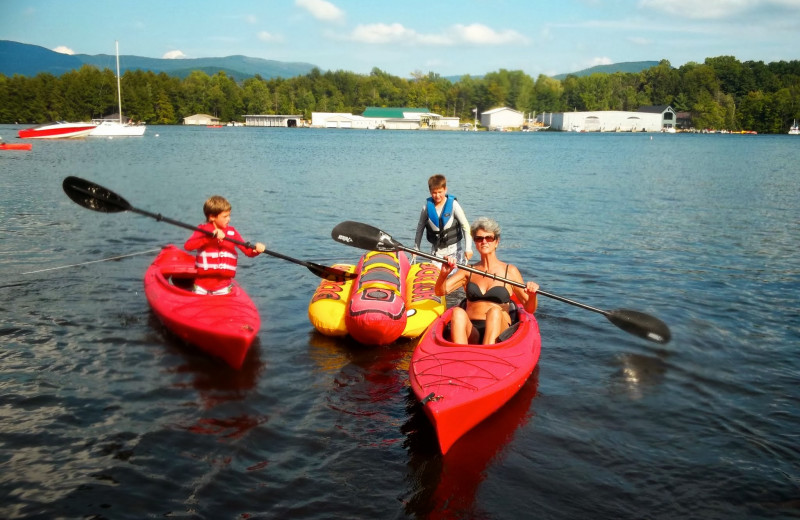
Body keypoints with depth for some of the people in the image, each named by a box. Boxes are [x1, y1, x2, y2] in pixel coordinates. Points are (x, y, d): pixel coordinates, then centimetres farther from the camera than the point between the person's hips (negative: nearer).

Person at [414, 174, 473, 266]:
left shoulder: (453, 204, -11)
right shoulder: (427, 206, -4)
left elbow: (465, 226, -9)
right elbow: (420, 228, 8)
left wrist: (468, 248, -14)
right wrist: (416, 248, 12)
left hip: (454, 249, -2)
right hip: (436, 251, 2)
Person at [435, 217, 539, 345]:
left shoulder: (510, 271, 10)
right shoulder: (468, 271, 16)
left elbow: (529, 309, 9)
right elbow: (440, 292, 4)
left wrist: (532, 295, -13)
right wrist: (444, 274, -16)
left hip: (499, 330, -1)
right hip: (470, 332, 2)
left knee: (494, 311, -33)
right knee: (458, 312, -30)